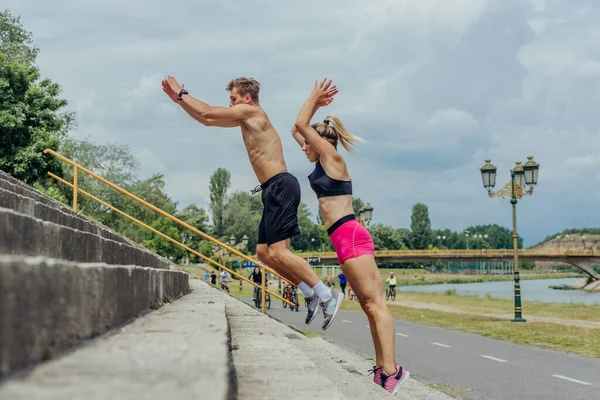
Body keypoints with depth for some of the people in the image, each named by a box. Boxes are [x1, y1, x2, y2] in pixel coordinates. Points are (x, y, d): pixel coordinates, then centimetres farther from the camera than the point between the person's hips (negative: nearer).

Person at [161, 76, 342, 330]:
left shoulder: (251, 111, -4)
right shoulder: (246, 119, 22)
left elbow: (207, 112, -5)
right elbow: (206, 120, 29)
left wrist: (182, 94, 9)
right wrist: (179, 99, 25)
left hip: (281, 187, -10)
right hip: (275, 190, 10)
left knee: (277, 252, -17)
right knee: (264, 252, 9)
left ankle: (327, 296, -15)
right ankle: (312, 294, 9)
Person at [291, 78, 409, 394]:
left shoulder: (333, 158, -5)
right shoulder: (322, 163, 18)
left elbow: (301, 125, -10)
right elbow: (297, 130, 29)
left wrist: (314, 98, 3)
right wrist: (315, 103, 25)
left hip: (350, 235, -10)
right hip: (344, 238, 10)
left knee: (374, 303, -14)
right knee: (369, 305, 6)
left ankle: (391, 369, -18)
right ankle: (383, 368, 7)